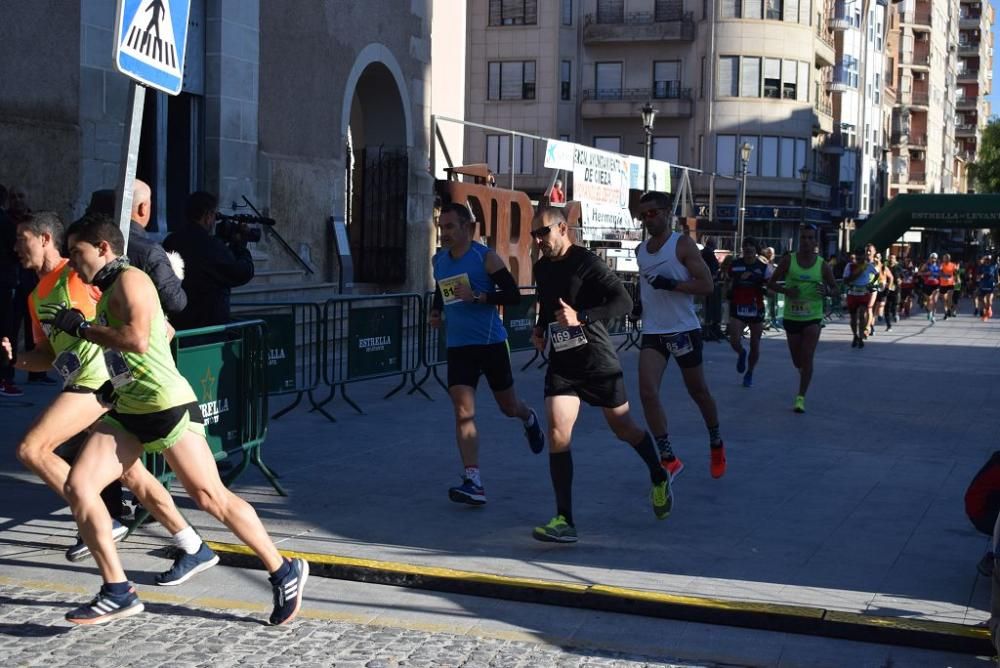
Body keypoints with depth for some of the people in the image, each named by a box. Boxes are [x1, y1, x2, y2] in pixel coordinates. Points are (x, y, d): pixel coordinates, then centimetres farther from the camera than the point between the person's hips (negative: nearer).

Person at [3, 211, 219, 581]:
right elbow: (46, 355, 21)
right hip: (88, 383, 8)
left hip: (98, 378, -8)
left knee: (30, 449, -13)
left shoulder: (78, 273, -5)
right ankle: (194, 550, 12)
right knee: (131, 473, 7)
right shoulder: (36, 296, 19)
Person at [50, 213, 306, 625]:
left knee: (211, 498, -6)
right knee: (78, 486, -5)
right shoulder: (109, 292, 19)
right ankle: (118, 593, 2)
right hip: (127, 412, 9)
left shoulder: (129, 279, -10)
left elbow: (137, 340, -26)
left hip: (167, 407, -9)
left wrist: (80, 327, -16)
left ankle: (285, 574, 9)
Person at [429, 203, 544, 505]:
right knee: (463, 412, -10)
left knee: (508, 407, 13)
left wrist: (477, 297, -24)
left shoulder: (486, 258, -10)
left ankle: (529, 419, 52)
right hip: (458, 347, 3)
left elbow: (514, 295, -13)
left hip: (491, 343, -3)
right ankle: (473, 483, -12)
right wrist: (436, 311, 6)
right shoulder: (439, 260, 6)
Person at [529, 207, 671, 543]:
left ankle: (659, 479, 41)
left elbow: (624, 302, -24)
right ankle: (564, 521, -8)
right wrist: (540, 328, 9)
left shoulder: (586, 262, -14)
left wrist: (581, 317, -32)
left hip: (599, 361, -5)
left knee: (624, 429, 12)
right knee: (558, 435, -11)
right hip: (561, 363, 5)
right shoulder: (542, 267, 8)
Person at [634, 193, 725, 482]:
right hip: (652, 332, 4)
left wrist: (671, 285, -24)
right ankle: (668, 459, -9)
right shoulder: (640, 250, 11)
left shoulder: (682, 244, -8)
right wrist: (639, 303, 10)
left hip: (684, 330, -4)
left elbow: (707, 285, -14)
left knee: (698, 391, 11)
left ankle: (716, 444, 37)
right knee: (647, 392, -15)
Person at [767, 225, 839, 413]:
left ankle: (801, 397, -6)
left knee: (807, 358, -12)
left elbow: (836, 289, 8)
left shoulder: (822, 265, -1)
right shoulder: (788, 260, -2)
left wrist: (827, 291, -16)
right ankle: (804, 374, 45)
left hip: (813, 316, -1)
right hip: (792, 316, 1)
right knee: (797, 360, 10)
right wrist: (785, 290, -18)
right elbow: (771, 283, 2)